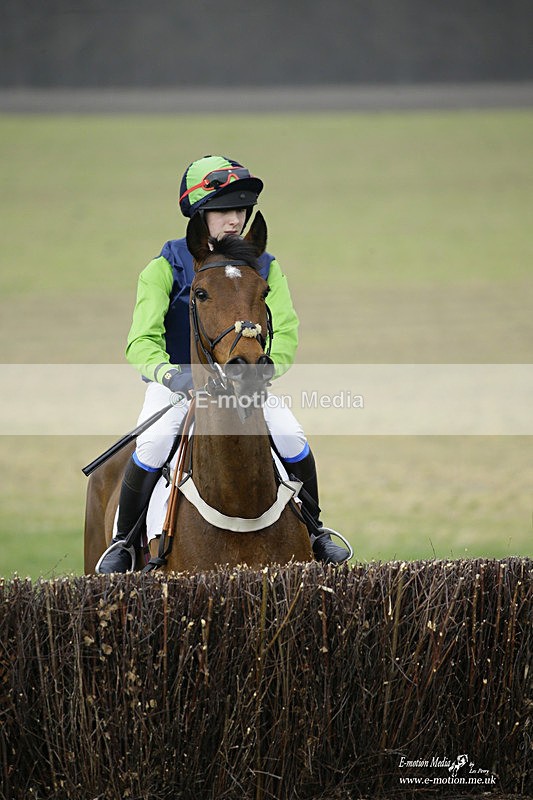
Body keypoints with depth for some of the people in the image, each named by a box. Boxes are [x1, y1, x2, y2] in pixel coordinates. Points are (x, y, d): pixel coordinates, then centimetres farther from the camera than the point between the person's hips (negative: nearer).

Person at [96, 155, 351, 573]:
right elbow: (142, 342, -17)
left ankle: (314, 530, 6)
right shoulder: (167, 267, -9)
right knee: (154, 445, -27)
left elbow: (286, 332, -8)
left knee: (292, 438, -19)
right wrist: (169, 373, -39)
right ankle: (124, 541, -6)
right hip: (177, 381, -2)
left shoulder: (264, 267, 0)